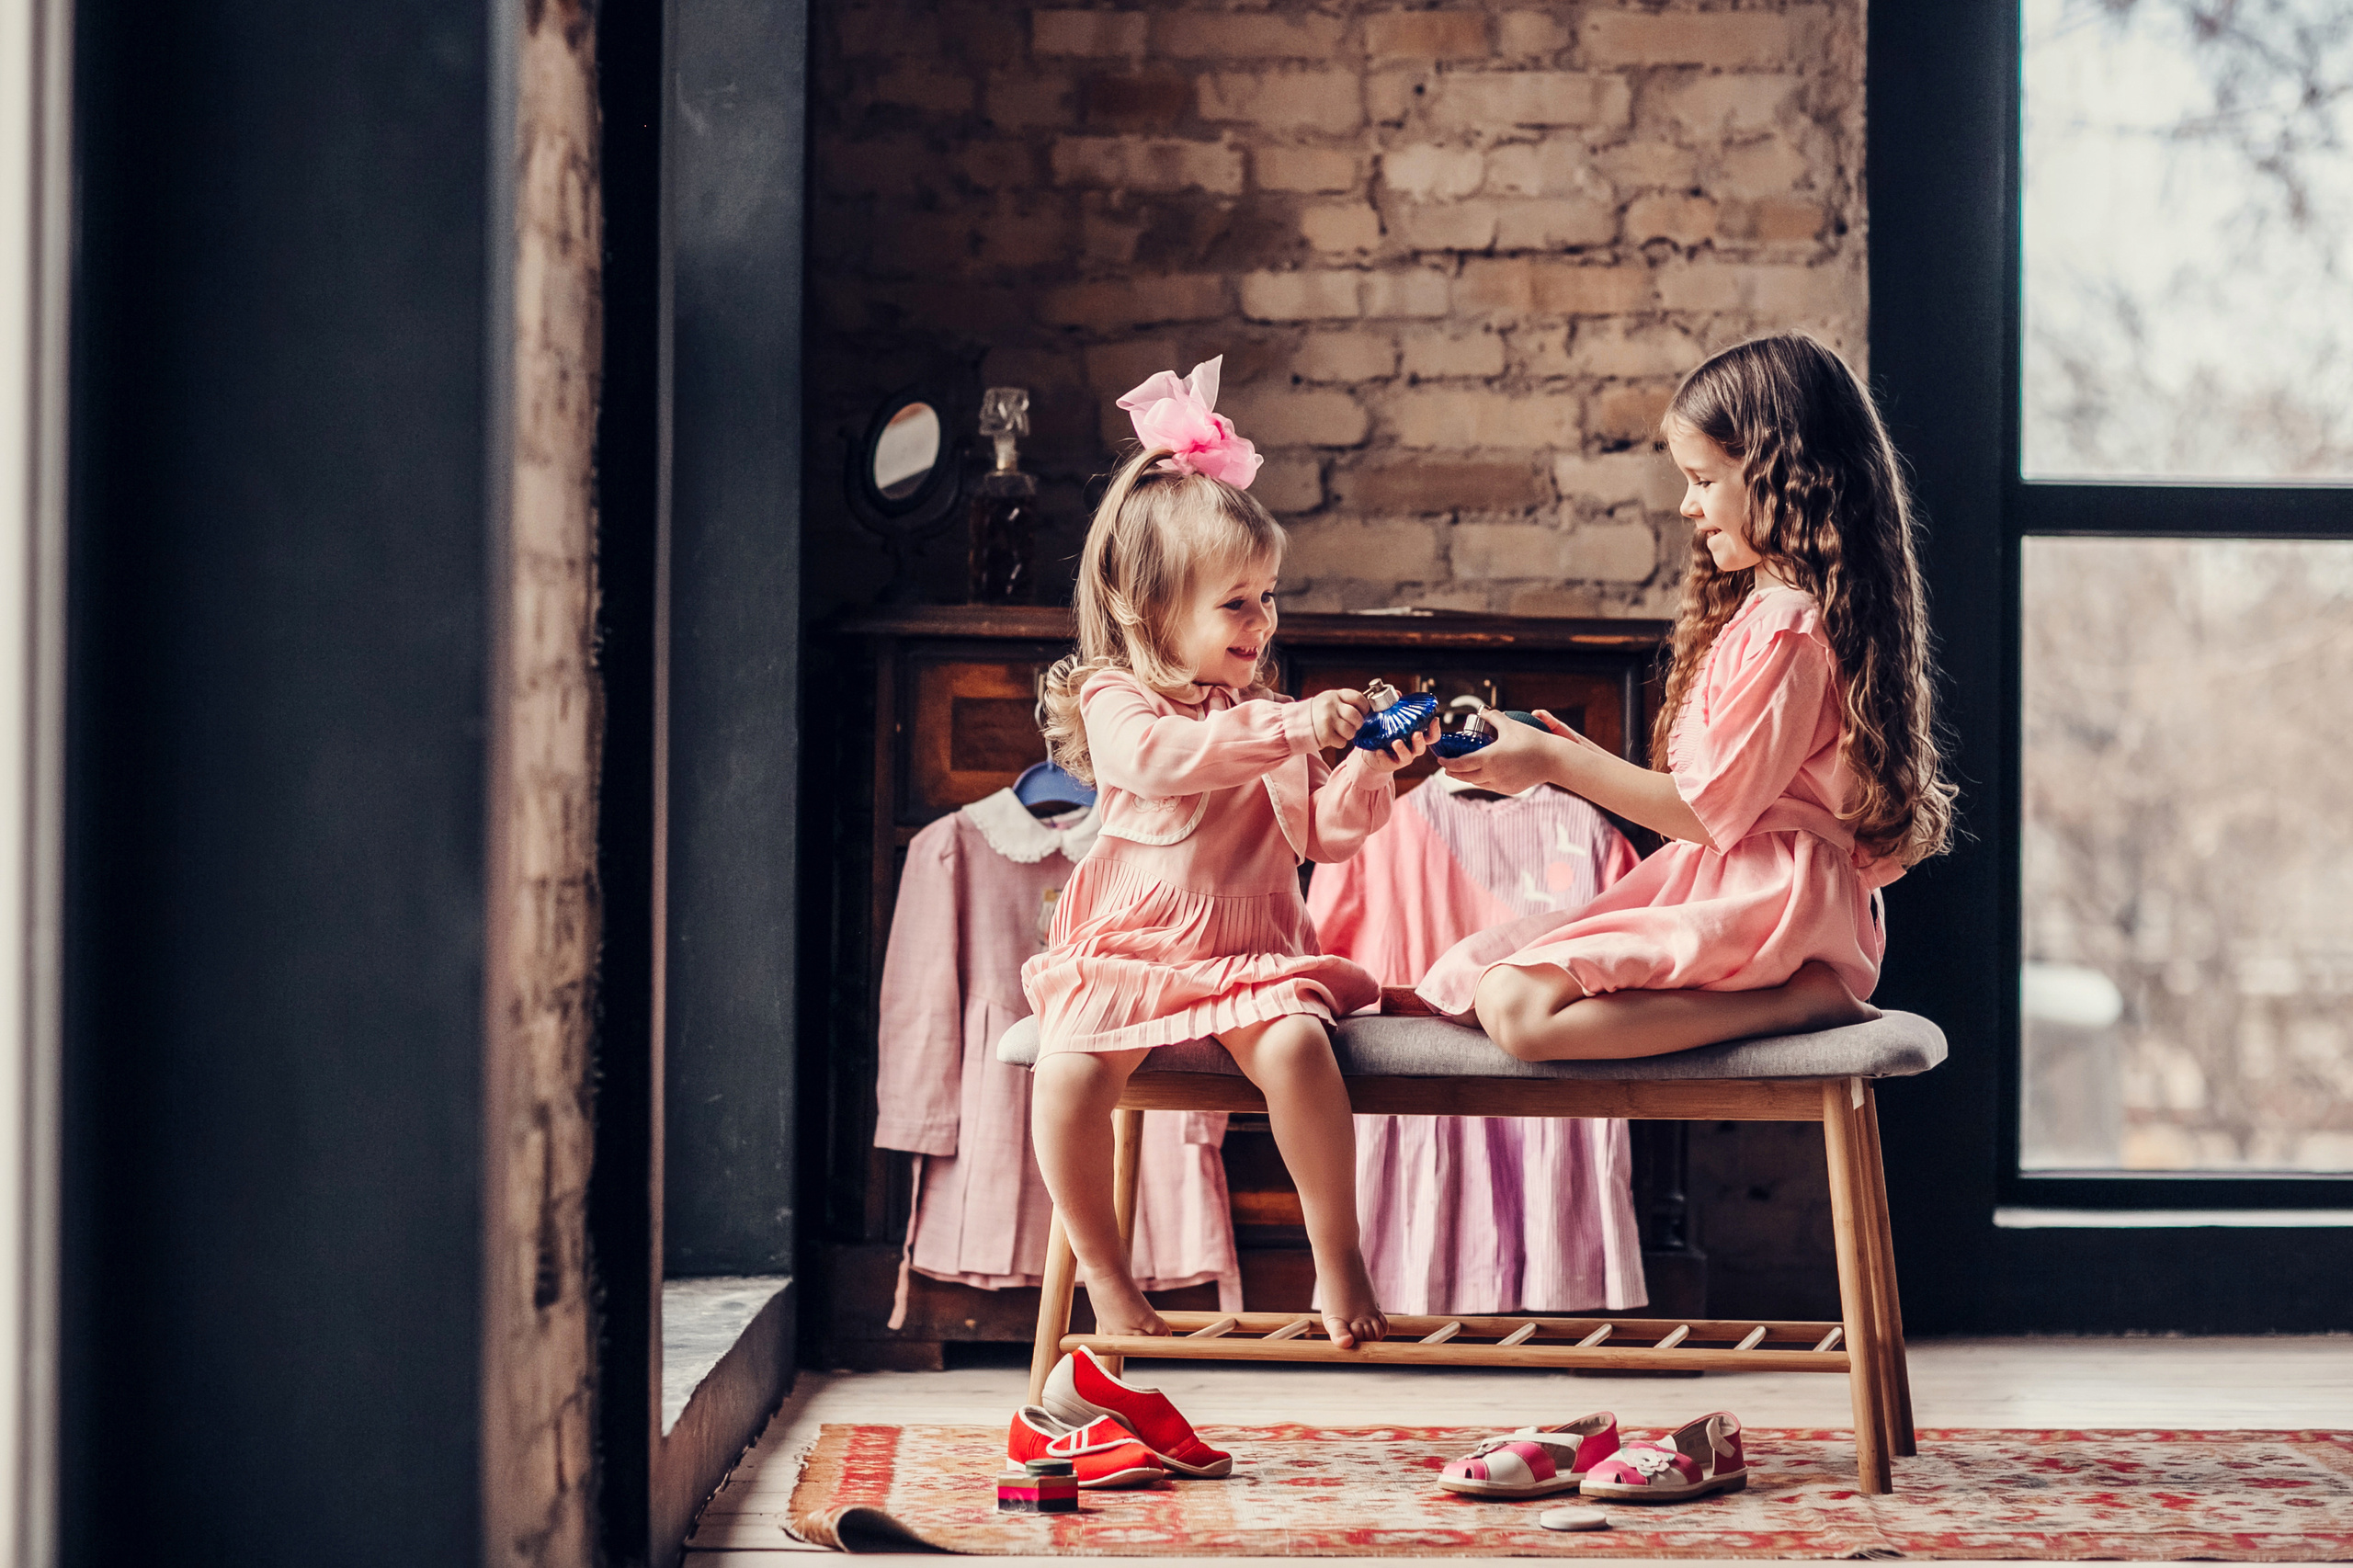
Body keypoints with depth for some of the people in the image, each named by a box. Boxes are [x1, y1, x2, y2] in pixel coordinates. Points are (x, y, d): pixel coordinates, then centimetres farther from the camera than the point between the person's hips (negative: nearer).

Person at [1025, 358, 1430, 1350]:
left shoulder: (1270, 717, 13)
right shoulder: (1115, 698, 0)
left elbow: (1324, 829, 6)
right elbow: (1159, 756, -23)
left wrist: (1371, 767, -12)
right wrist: (1288, 728, -30)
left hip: (1256, 958, 2)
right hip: (1128, 951, -2)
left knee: (1296, 1047, -31)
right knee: (1067, 1069, -29)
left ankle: (1337, 1257, -16)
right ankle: (1101, 1268, -9)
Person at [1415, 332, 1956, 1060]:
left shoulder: (1786, 626, -14)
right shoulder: (1761, 607, 19)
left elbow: (1709, 808, -15)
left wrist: (1560, 763, -6)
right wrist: (1581, 756, 12)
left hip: (1763, 904, -11)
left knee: (1518, 1009, -27)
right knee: (1462, 980, 0)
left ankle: (1799, 1002, -19)